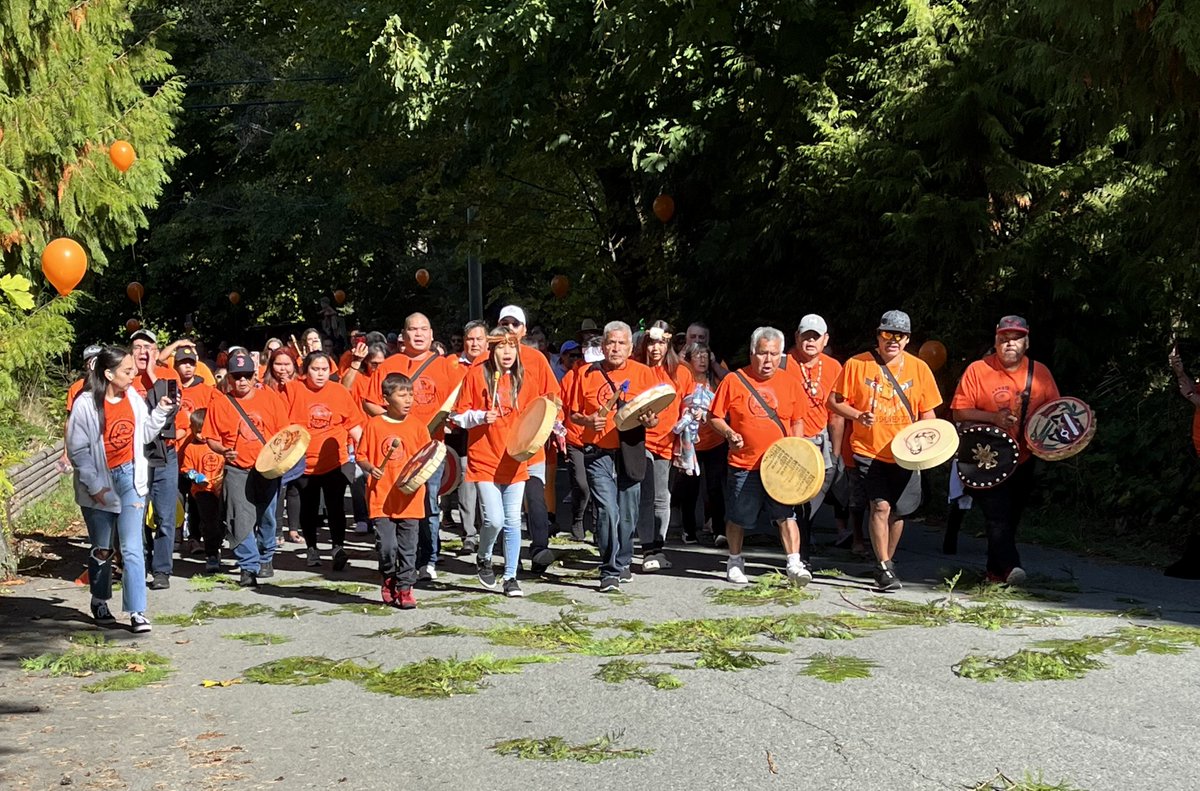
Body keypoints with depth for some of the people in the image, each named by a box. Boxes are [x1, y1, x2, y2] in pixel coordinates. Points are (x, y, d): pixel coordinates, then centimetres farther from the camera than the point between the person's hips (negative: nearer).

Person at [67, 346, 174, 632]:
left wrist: (161, 411, -5)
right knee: (101, 549, 11)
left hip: (129, 478, 3)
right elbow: (77, 450, -11)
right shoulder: (86, 404, -14)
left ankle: (137, 611, -4)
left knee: (133, 548, -5)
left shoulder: (133, 398, -1)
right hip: (99, 483, -2)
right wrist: (95, 487, -13)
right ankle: (100, 603, 32)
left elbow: (144, 435, 9)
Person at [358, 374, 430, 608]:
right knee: (387, 546, -6)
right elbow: (360, 455, 7)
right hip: (381, 498, -1)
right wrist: (369, 468, -11)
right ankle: (389, 579, 21)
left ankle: (404, 588, 17)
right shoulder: (374, 425, 1)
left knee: (408, 548, 4)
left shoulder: (417, 426, 4)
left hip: (410, 498, 1)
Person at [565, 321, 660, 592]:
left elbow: (655, 416, 8)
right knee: (607, 511, -13)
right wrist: (588, 421, -10)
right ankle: (610, 572, -6)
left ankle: (622, 563, 30)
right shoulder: (587, 374, 5)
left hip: (630, 453, 2)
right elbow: (573, 414, 10)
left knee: (627, 514, 9)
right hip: (598, 454, -1)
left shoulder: (643, 373, 6)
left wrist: (649, 420, -14)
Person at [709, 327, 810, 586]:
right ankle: (735, 562, 28)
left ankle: (794, 565, -4)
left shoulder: (789, 384, 6)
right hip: (744, 465, -1)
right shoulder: (734, 381, -2)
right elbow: (714, 417, 3)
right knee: (738, 517, 10)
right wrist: (729, 433, -15)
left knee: (786, 514, -5)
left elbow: (797, 421, 14)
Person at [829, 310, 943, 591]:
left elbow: (927, 412, 10)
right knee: (880, 505, -14)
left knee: (898, 511, 8)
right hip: (869, 451, -3)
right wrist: (858, 416, -15)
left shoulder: (919, 368, 3)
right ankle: (884, 567, -3)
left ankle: (887, 562, 28)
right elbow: (835, 401, 2)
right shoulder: (856, 364, -4)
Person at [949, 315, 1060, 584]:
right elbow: (959, 412, -7)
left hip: (1023, 461, 4)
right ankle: (1010, 566, -24)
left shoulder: (1040, 373, 4)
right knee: (998, 516, -17)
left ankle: (995, 571, 24)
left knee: (1011, 518, 12)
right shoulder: (978, 370, -6)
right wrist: (993, 417, -21)